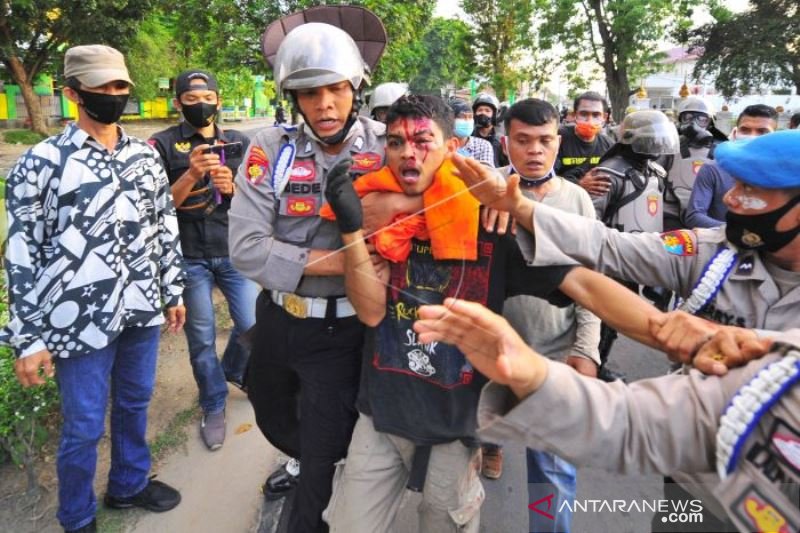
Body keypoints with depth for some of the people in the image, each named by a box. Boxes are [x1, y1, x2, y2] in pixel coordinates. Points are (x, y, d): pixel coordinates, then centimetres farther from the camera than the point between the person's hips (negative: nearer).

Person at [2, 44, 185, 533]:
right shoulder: (42, 163, -9)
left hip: (141, 310, 5)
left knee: (135, 402, 21)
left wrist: (175, 290, 13)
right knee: (84, 427, 8)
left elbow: (166, 227, 13)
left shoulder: (146, 156, 6)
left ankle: (130, 484, 45)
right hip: (80, 321, -4)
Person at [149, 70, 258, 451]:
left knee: (252, 325, 3)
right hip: (189, 257, -2)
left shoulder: (239, 143, 7)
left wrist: (232, 187, -16)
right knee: (201, 339, 7)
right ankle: (214, 408, 27)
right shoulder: (163, 145, -1)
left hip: (234, 251, 2)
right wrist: (191, 175, -22)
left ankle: (233, 369, 37)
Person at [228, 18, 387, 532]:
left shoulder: (385, 146, -11)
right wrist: (337, 260, -24)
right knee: (272, 414, 29)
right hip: (276, 319, 3)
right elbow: (247, 247, -20)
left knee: (326, 448, 12)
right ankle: (303, 459, 63)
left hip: (344, 328, -2)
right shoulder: (272, 148, -12)